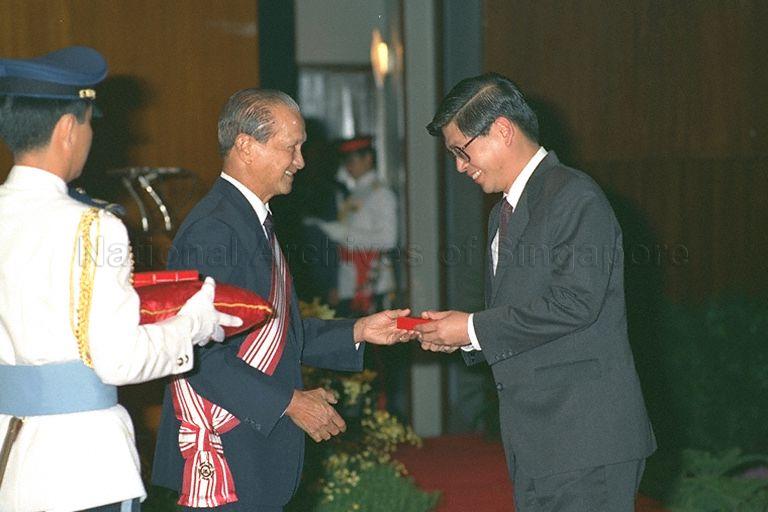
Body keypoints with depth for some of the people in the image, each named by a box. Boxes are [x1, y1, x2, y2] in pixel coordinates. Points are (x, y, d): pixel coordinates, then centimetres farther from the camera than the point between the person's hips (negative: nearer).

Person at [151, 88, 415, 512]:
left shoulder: (257, 223, 16)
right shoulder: (212, 231, -17)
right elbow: (202, 356, -22)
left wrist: (358, 331, 9)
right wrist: (291, 402, -17)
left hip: (261, 447, 10)